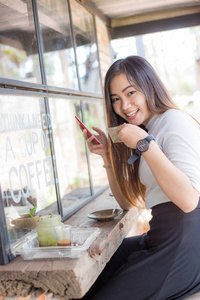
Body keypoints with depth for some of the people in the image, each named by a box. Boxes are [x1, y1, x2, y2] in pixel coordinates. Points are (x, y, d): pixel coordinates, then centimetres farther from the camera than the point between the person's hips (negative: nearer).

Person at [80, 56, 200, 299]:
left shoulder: (174, 120, -12)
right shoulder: (147, 130, 14)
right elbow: (129, 202, 15)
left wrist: (146, 144, -23)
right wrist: (108, 155, 5)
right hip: (160, 238, 8)